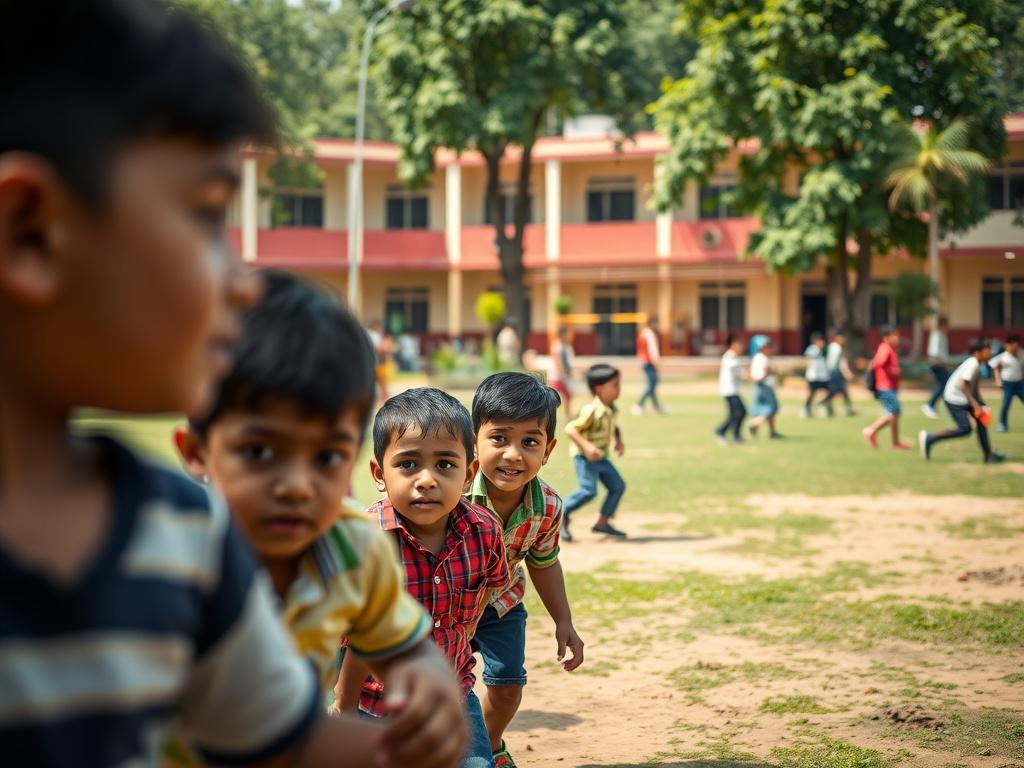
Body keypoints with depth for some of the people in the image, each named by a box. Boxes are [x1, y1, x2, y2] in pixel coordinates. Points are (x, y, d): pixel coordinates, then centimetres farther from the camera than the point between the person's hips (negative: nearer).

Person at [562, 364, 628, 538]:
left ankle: (603, 522, 17)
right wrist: (586, 446, -34)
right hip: (584, 457, -9)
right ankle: (562, 513, 4)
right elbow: (570, 428, -26)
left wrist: (619, 441, 3)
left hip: (601, 457, 9)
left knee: (618, 486, 7)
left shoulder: (611, 409, 3)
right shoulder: (591, 411, -23)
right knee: (589, 491, -19)